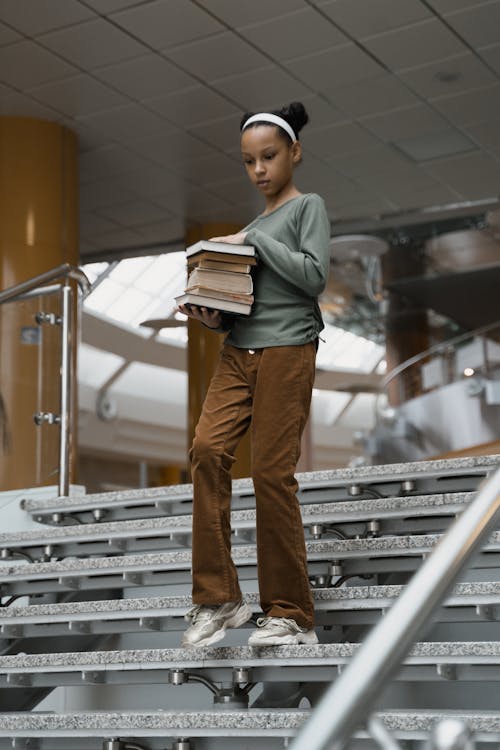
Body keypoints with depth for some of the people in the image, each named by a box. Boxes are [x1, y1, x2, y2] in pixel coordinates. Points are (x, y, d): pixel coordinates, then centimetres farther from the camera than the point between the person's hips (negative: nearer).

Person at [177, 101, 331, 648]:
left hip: (288, 351, -6)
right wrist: (213, 315, 2)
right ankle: (218, 597, -7)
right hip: (239, 352, 6)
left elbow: (314, 276, -9)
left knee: (272, 472, -9)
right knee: (207, 448, -13)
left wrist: (253, 238, -6)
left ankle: (291, 614, 1)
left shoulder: (308, 207, 5)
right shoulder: (251, 226, 22)